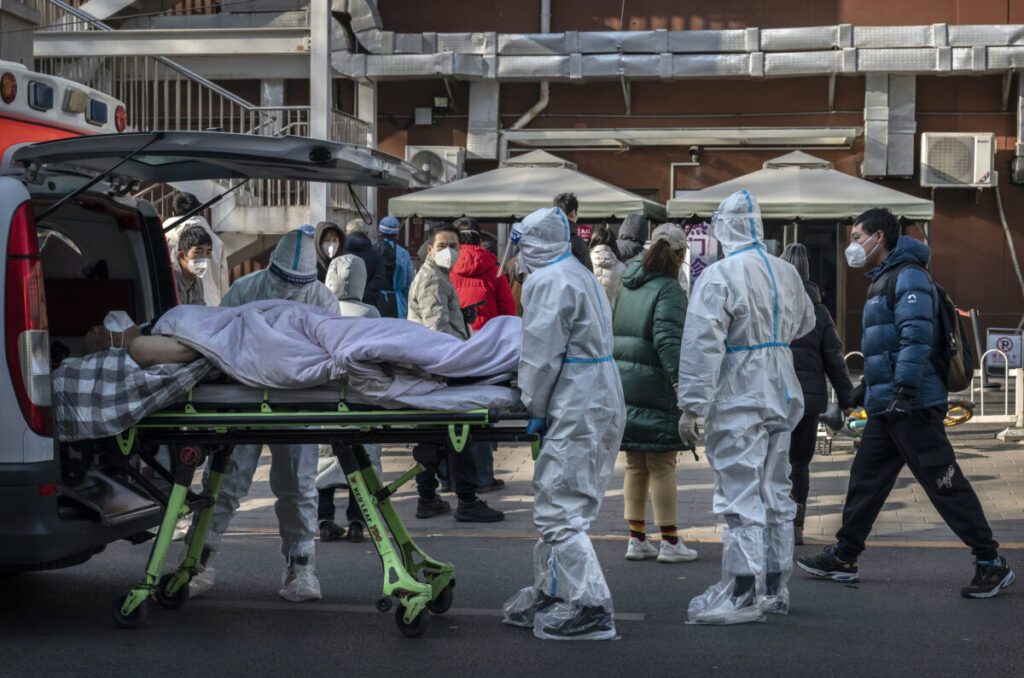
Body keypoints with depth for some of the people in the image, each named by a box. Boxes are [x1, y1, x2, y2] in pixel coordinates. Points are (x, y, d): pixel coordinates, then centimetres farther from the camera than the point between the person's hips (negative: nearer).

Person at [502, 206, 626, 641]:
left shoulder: (548, 282, -14)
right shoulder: (582, 276, 19)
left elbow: (542, 355, -17)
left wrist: (535, 409, -6)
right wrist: (544, 409, 18)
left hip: (578, 412, -11)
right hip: (601, 404, 11)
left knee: (559, 511, -9)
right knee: (554, 504, 17)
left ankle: (591, 609, -10)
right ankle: (550, 593, 25)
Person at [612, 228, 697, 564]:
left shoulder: (626, 287, 12)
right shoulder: (668, 290, -10)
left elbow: (611, 331, 17)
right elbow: (666, 339, -21)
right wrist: (681, 379, -26)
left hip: (622, 383, 7)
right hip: (653, 385, -7)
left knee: (635, 466, 12)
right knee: (662, 465, 0)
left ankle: (637, 539, 15)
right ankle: (670, 542, 5)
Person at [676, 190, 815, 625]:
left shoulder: (719, 276, -14)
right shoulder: (786, 273, 8)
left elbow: (702, 345, -18)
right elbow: (804, 324, 26)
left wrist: (691, 406, -17)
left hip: (739, 400, -7)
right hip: (781, 396, 7)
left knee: (741, 496, -6)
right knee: (775, 492, 14)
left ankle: (742, 594, -5)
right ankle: (775, 588, 21)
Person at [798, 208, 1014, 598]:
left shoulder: (908, 276, -11)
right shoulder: (882, 280, 21)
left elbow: (916, 336, -22)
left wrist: (905, 388, -28)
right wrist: (866, 388, 34)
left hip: (913, 406, -10)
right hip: (885, 407, 10)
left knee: (944, 485, -8)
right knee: (865, 479, 12)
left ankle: (991, 563, -3)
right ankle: (843, 557, 20)